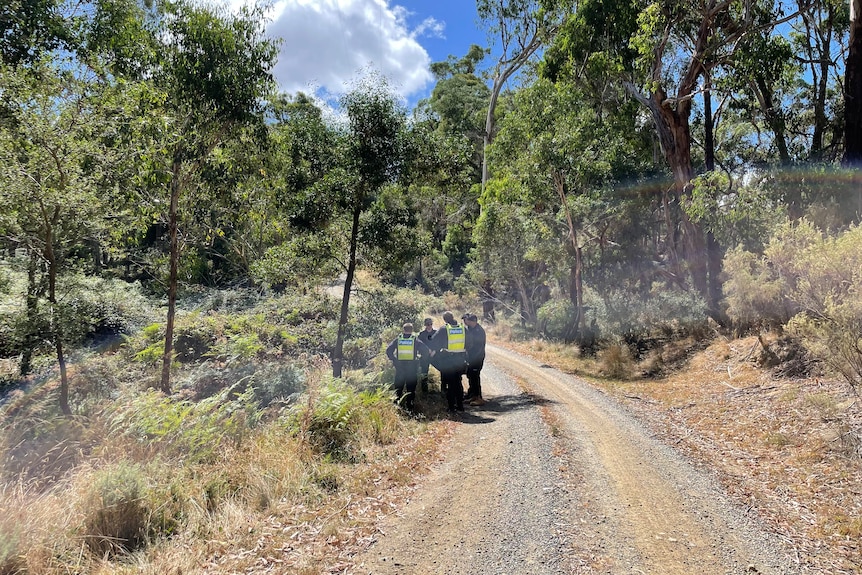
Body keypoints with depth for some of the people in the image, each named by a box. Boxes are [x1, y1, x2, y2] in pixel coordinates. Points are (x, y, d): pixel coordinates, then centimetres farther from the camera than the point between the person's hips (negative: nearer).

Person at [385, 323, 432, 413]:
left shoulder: (397, 339, 0)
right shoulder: (416, 340, -3)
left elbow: (388, 350, -4)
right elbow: (426, 351, -8)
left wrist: (393, 360, 4)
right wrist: (420, 357, 5)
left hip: (399, 367, 1)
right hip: (412, 368, -1)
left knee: (398, 388, 14)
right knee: (411, 388, 7)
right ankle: (409, 407, 5)